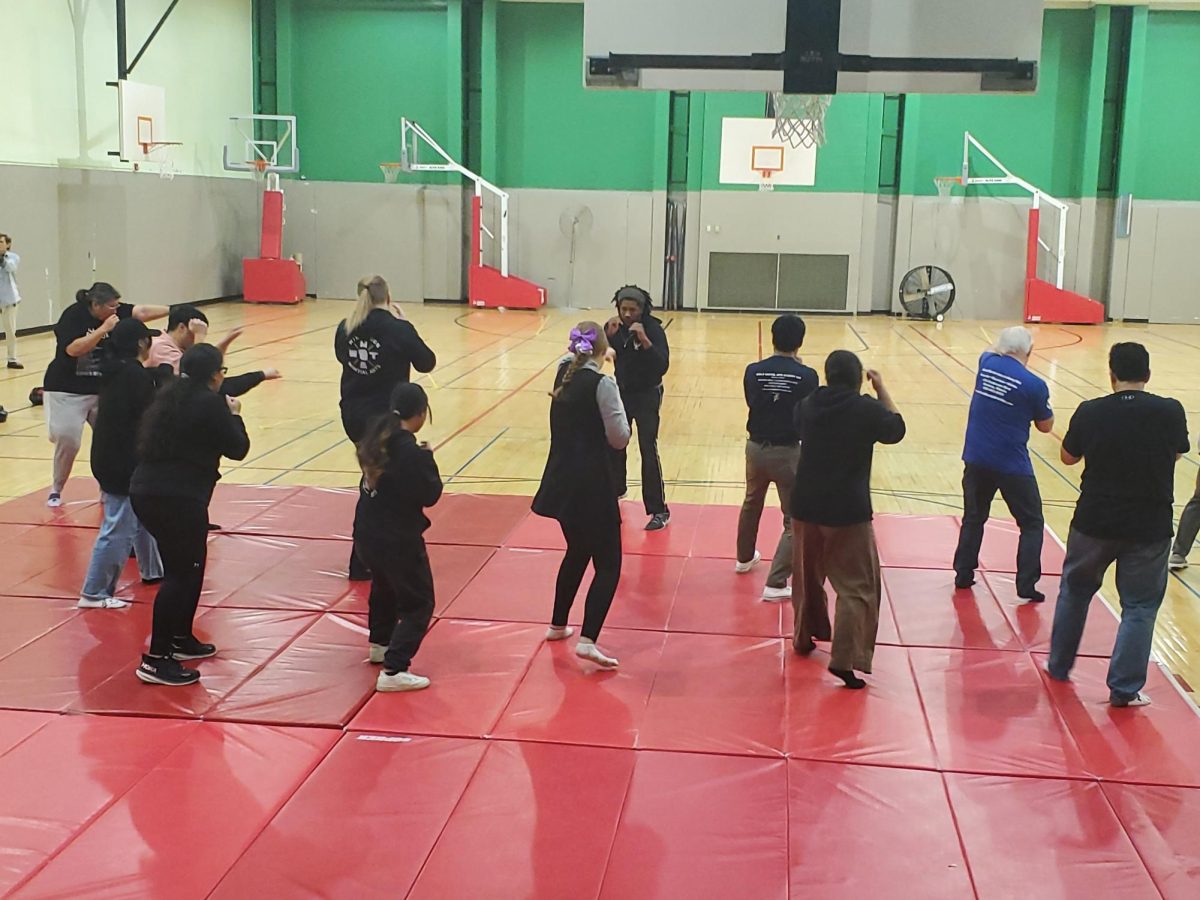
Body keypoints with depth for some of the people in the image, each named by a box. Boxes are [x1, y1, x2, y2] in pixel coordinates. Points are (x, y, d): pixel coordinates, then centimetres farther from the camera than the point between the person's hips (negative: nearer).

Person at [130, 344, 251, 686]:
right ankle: (156, 659, -7)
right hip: (179, 497, -9)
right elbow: (238, 448, -1)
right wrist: (234, 415, 15)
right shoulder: (210, 403, -8)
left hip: (146, 490, 9)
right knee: (180, 573, -4)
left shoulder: (170, 396, 15)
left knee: (190, 565, 22)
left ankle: (181, 639, 34)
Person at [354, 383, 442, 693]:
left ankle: (380, 644, 51)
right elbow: (431, 495, -13)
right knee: (419, 604, 3)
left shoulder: (375, 438, 0)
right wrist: (427, 458, -5)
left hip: (368, 534, 8)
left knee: (385, 586, 33)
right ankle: (393, 671, -6)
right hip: (399, 539, -8)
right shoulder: (411, 452, -24)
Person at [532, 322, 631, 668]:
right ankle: (588, 640, -12)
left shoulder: (563, 374, 6)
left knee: (577, 552, 26)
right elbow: (619, 438, -14)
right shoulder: (601, 384, -15)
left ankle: (558, 625, 35)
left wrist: (583, 356, 46)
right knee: (608, 564, 0)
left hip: (562, 482, 8)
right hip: (592, 484, -7)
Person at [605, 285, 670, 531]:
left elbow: (663, 366, -28)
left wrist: (644, 340, -40)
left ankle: (659, 510, -7)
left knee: (648, 450, -11)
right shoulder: (615, 327, -5)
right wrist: (608, 335, -27)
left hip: (647, 395, -5)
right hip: (621, 392, 5)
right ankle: (616, 488, 41)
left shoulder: (653, 329, -19)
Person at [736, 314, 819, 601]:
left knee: (751, 504, 28)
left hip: (756, 447, 4)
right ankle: (776, 584, -3)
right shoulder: (806, 376, -14)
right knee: (794, 520, 5)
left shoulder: (753, 371, -7)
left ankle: (744, 558, 48)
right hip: (788, 452, -4)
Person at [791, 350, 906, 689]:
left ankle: (804, 637, 37)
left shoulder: (808, 405, 0)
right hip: (847, 511, -5)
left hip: (806, 506, 5)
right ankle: (845, 658, -8)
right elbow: (896, 429, 6)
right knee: (857, 586, 0)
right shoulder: (866, 408, -12)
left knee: (808, 576, 22)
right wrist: (882, 391, 13)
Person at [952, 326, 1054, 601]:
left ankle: (963, 574, 24)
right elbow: (1046, 426, 3)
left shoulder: (986, 363, 0)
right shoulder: (1034, 385, -12)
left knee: (973, 518, 21)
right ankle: (1026, 584, 5)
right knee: (1032, 524, 10)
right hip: (1012, 465, -4)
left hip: (976, 459, 4)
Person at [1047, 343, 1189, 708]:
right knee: (1140, 606, 12)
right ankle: (1125, 689, 12)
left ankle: (1059, 665, 35)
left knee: (1075, 590, 22)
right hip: (1150, 527, -1)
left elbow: (1068, 457, 6)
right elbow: (1177, 453, 10)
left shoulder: (1090, 412, -10)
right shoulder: (1171, 412, -10)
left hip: (1095, 522, 1)